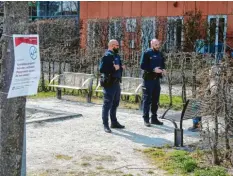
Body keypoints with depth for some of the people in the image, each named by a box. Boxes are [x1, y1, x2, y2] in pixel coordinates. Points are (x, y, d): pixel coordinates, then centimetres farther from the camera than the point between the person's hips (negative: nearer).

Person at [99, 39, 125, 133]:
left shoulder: (117, 56, 15)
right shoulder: (107, 56, -12)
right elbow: (101, 69, -22)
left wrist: (121, 67, 4)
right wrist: (113, 68, -23)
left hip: (116, 83, 9)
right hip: (109, 83, -9)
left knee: (115, 103, 17)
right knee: (107, 104, -5)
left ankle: (114, 122, 29)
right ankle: (105, 125, -1)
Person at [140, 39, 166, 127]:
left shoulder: (160, 54, 13)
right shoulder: (147, 53, -6)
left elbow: (163, 63, 23)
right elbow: (142, 65, -12)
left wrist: (163, 69, 1)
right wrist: (153, 69, -21)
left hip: (157, 79, 6)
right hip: (148, 79, -6)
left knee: (155, 100, 10)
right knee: (147, 100, -3)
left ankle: (154, 118, 18)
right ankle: (146, 119, 1)